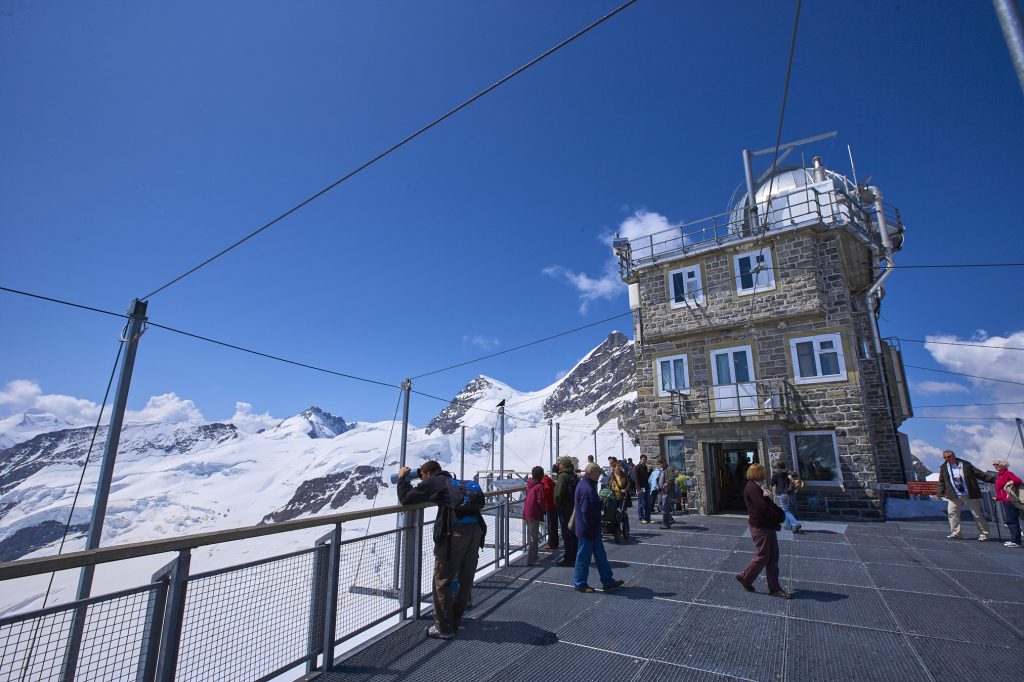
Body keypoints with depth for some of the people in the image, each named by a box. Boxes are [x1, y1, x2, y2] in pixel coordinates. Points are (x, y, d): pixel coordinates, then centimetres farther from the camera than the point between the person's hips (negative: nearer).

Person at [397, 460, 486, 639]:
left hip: (455, 532, -8)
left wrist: (402, 478, 22)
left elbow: (405, 499, 7)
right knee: (466, 580, 19)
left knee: (442, 581, 9)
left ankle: (444, 628, 17)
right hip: (476, 529, 8)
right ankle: (455, 621, 34)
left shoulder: (433, 482, 6)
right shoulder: (452, 481, 27)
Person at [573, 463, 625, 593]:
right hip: (588, 530, -11)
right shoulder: (587, 489, -27)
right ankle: (580, 584, 21)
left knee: (600, 555, 18)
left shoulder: (584, 485, 7)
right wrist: (592, 528, -19)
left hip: (592, 530, 11)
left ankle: (608, 581, 29)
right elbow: (586, 512, -29)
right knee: (584, 556, 6)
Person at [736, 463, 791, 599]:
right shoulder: (753, 488, -19)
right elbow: (763, 508, -25)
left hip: (767, 526, 10)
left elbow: (768, 505, 15)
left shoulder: (756, 487, 15)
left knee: (773, 557, 12)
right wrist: (779, 516, -13)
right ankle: (745, 577, 16)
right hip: (760, 527, -10)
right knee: (762, 557, -1)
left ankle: (774, 588, 19)